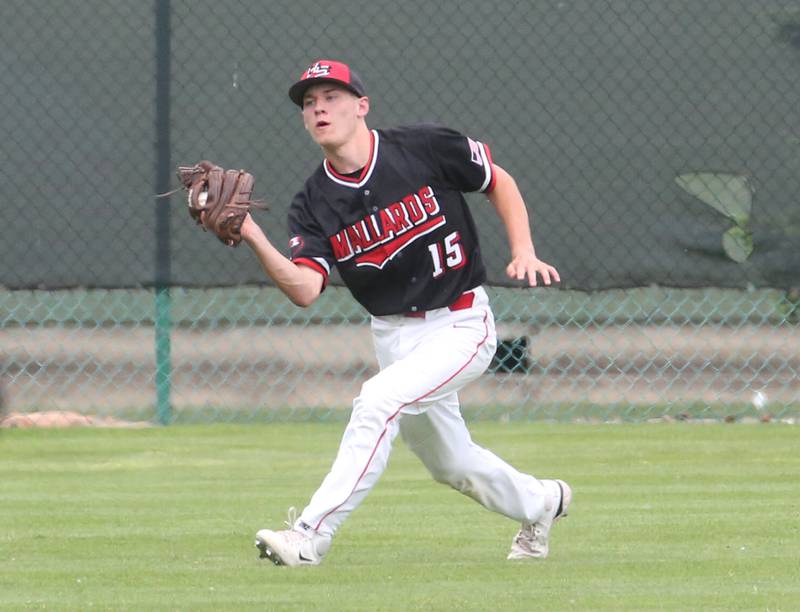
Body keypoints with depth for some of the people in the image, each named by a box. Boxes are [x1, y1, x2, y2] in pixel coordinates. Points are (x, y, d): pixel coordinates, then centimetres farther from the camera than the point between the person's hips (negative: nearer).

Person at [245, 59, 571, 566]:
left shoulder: (425, 148, -12)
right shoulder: (315, 204, -4)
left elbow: (500, 182, 2)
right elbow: (305, 289, -18)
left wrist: (524, 252, -11)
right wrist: (255, 240, -33)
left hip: (462, 323, -5)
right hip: (394, 335, 5)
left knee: (379, 400, -28)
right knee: (451, 463, 15)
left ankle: (312, 534, -26)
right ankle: (540, 503, 46)